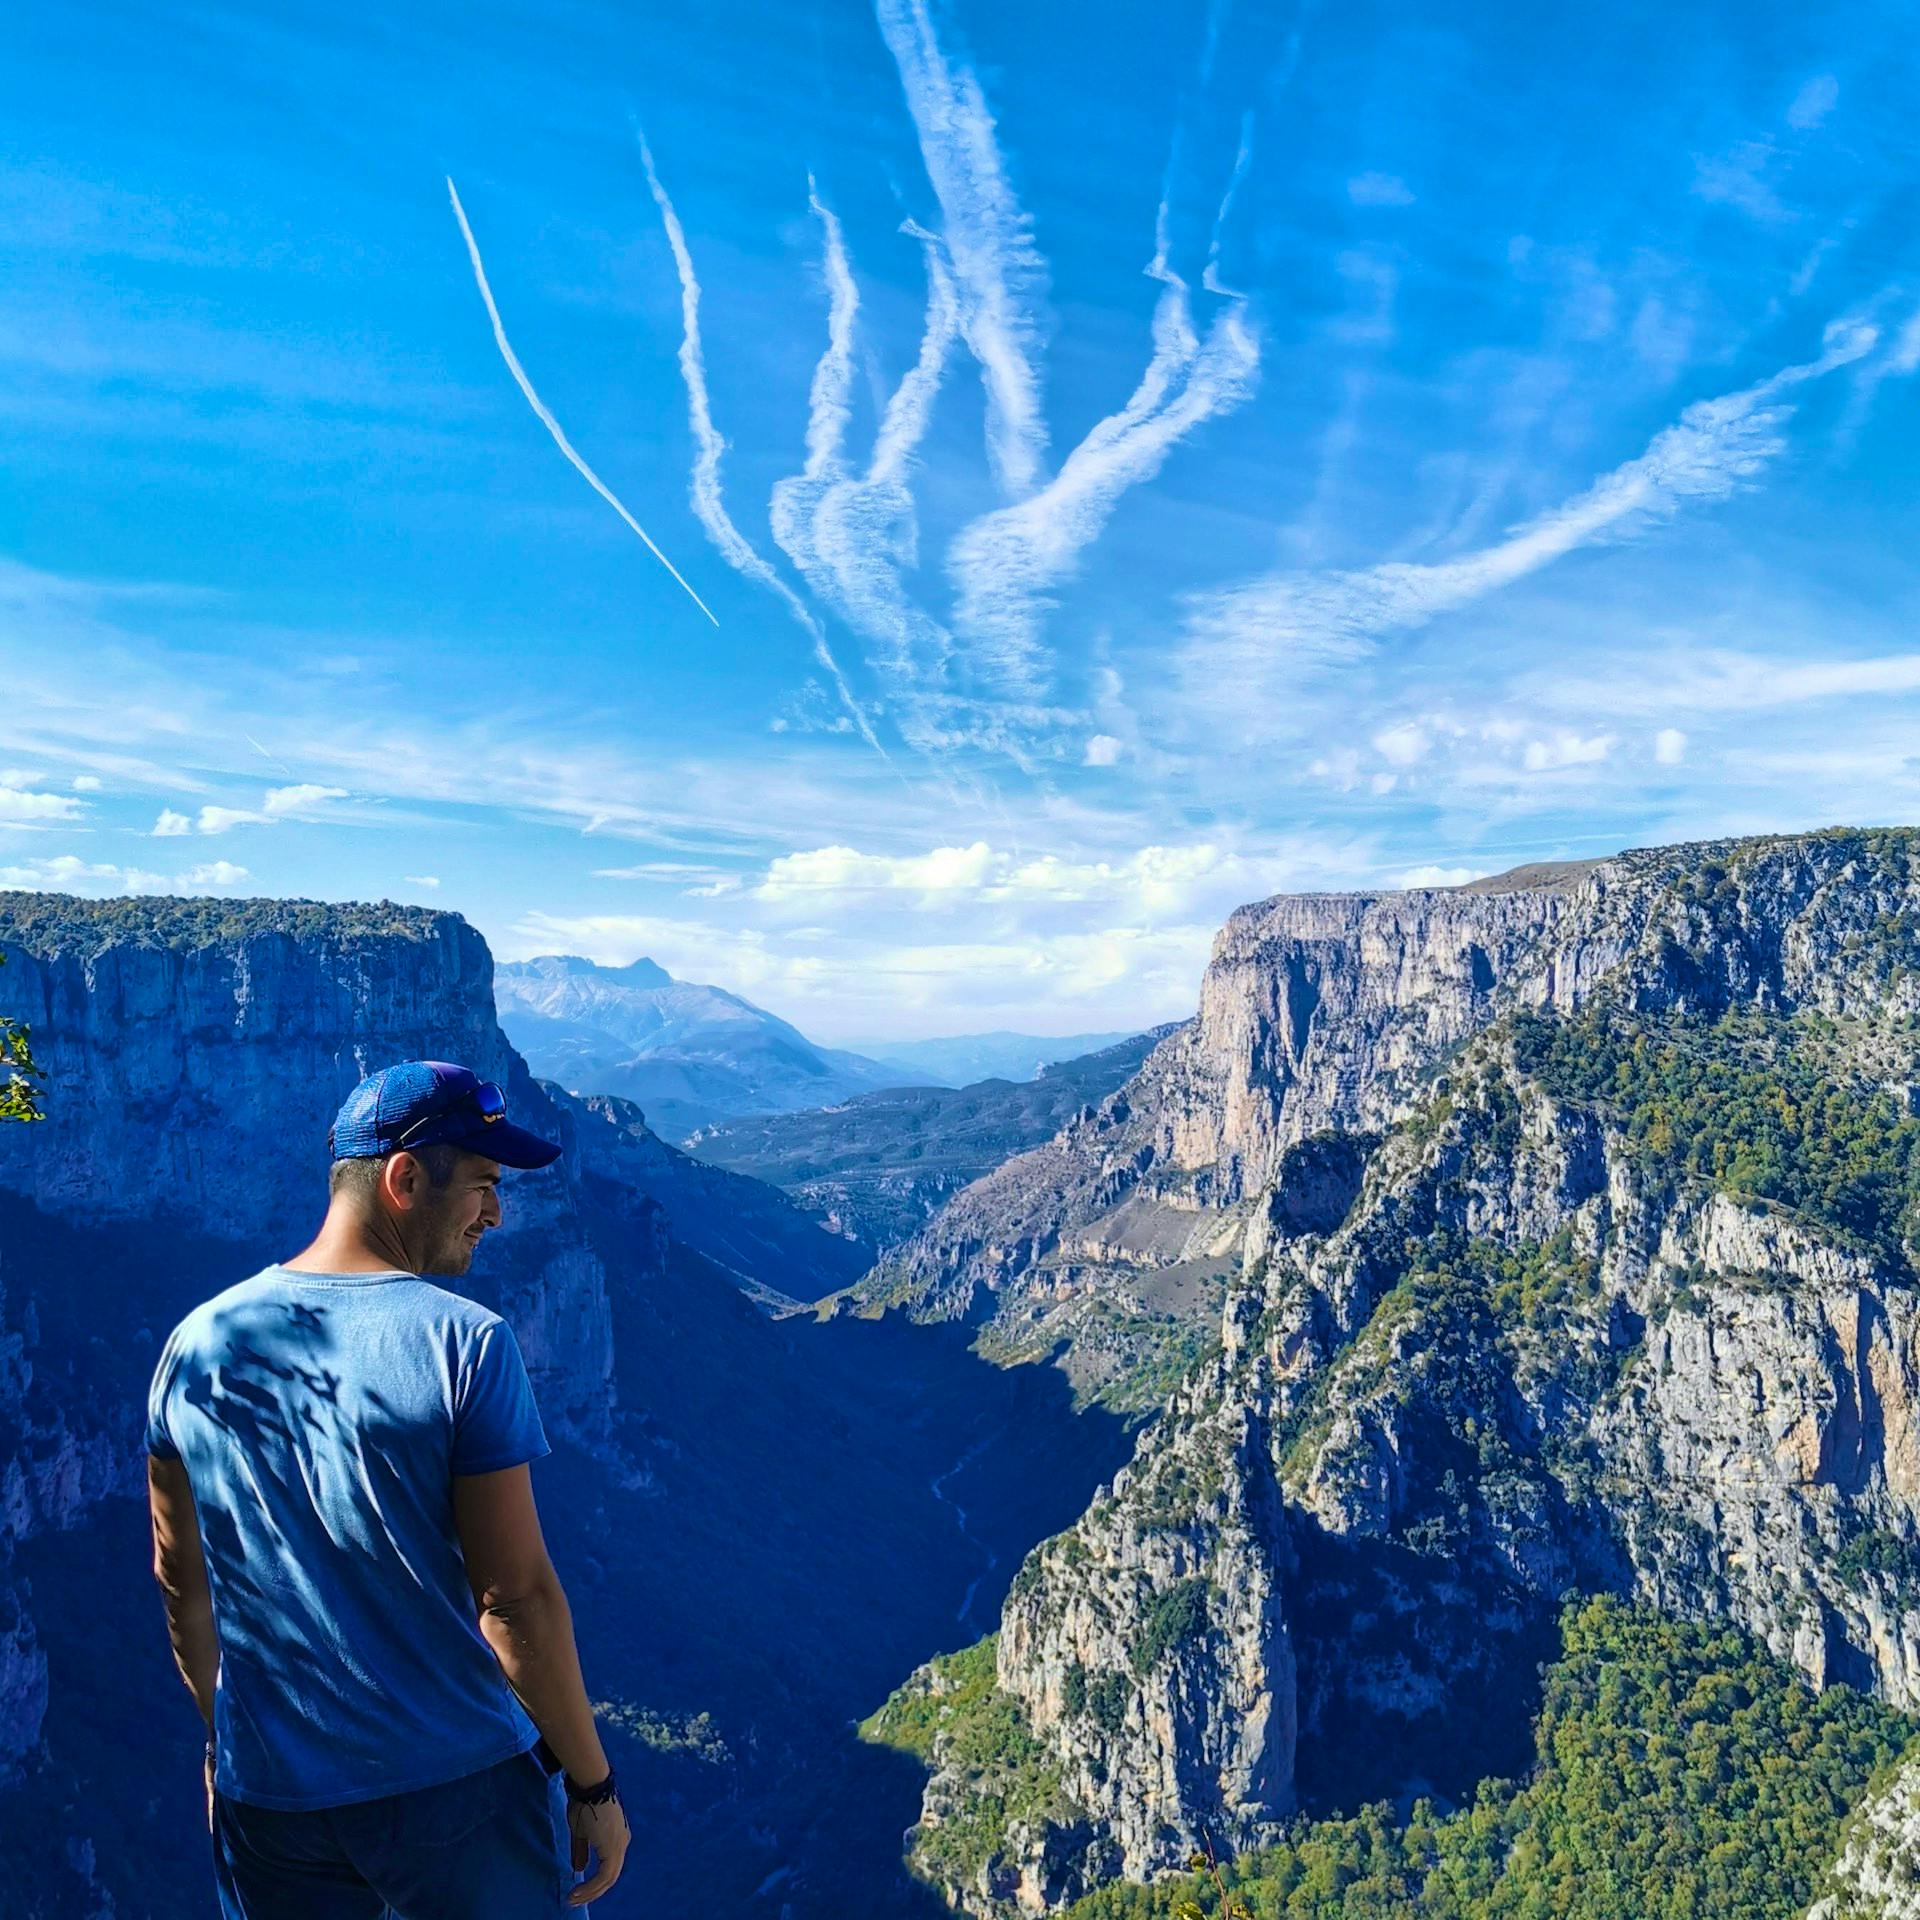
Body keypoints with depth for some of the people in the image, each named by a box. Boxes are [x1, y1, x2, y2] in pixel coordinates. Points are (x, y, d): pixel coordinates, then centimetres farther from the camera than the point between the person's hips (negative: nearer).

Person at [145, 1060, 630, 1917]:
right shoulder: (464, 1344, -20)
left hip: (268, 1797, 5)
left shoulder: (197, 1344, -4)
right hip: (461, 1785, -4)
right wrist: (593, 1785, -7)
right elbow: (517, 1596, -18)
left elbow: (180, 1580, 7)